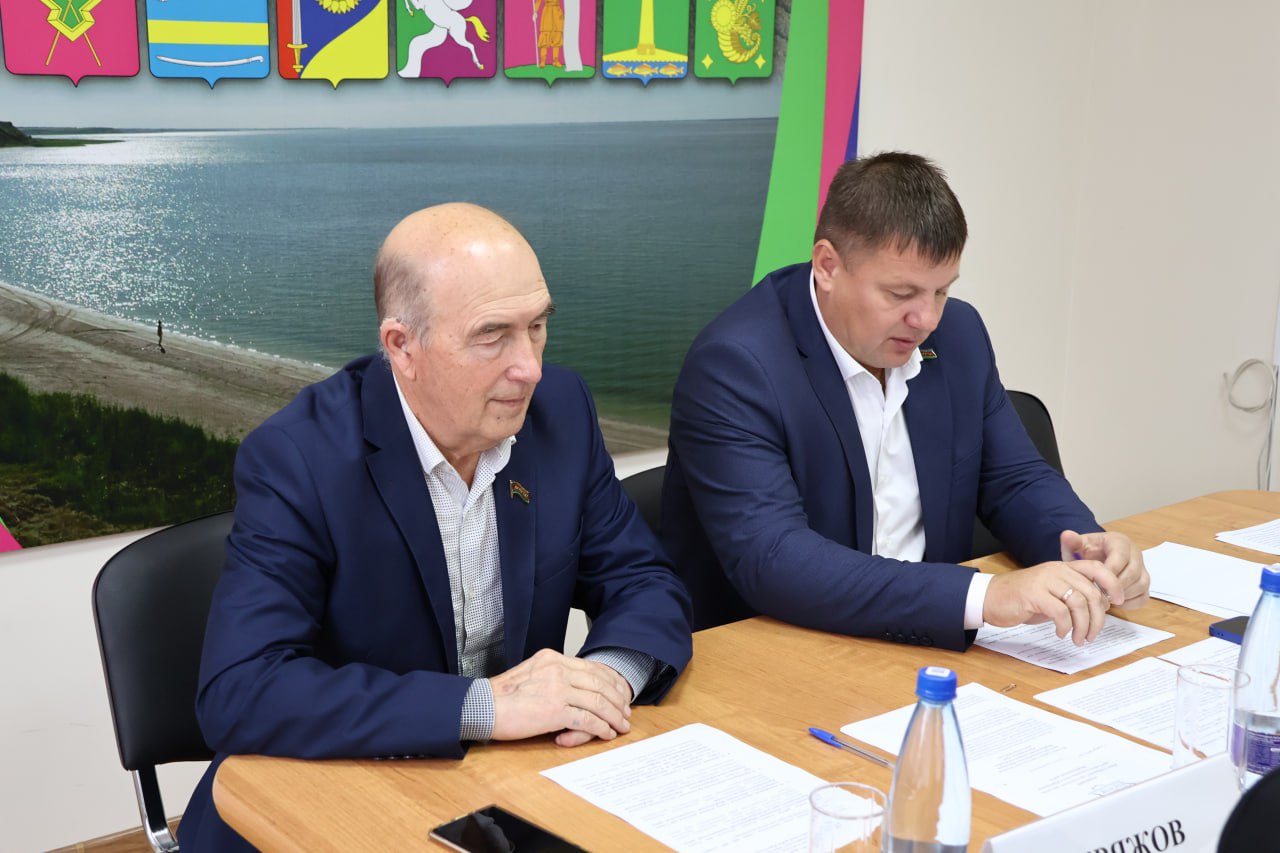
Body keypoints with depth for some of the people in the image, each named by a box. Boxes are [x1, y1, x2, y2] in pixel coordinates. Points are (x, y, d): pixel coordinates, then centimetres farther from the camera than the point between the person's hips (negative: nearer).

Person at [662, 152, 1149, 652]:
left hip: (930, 642, 6)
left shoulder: (958, 334, 3)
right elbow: (769, 560, -28)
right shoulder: (733, 366, -18)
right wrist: (984, 597, -35)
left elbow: (1015, 480, 11)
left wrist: (1090, 547, -11)